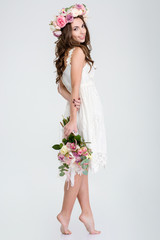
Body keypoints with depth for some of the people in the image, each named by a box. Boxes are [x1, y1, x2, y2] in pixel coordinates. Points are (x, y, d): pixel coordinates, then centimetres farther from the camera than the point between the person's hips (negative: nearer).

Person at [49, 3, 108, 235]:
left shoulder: (66, 53, 14)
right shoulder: (78, 52, -12)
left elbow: (61, 87, 15)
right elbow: (75, 88, -18)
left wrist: (74, 101, -2)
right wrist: (73, 119, -20)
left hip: (79, 110, 9)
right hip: (85, 112, -9)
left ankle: (86, 213, 17)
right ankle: (65, 214, 7)